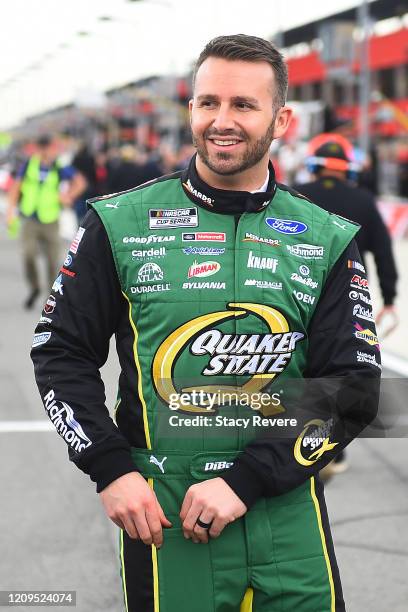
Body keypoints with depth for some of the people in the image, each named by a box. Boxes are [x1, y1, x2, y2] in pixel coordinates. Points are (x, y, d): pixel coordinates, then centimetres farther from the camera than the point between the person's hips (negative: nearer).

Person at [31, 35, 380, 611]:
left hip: (289, 517, 1)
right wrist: (111, 471, -8)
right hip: (160, 518, -1)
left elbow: (354, 389, -2)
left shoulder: (327, 240, 3)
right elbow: (59, 352, 4)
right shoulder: (121, 223, 1)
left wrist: (244, 480, -12)